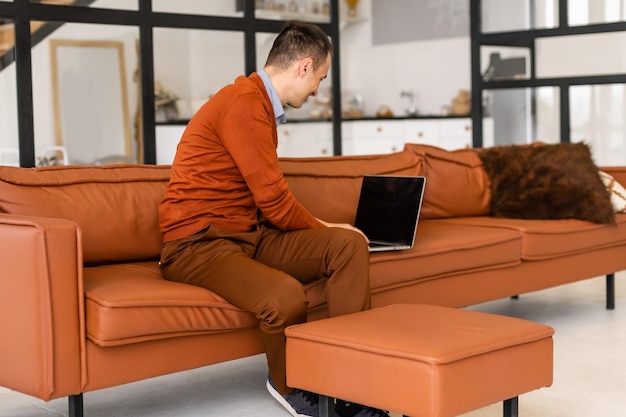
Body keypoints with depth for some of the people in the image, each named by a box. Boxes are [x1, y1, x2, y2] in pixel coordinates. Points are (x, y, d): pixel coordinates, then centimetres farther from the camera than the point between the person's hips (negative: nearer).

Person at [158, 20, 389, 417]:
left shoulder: (260, 103, 15)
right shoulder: (244, 105, -18)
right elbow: (275, 202, -17)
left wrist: (322, 230, 12)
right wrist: (324, 229, 0)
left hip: (249, 234, 10)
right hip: (199, 244, -10)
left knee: (350, 244, -8)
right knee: (287, 296, -35)